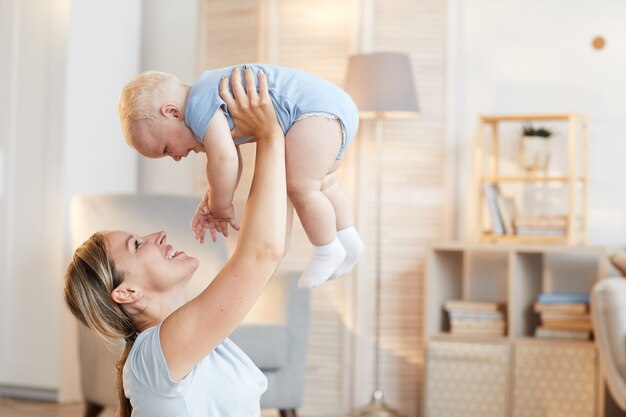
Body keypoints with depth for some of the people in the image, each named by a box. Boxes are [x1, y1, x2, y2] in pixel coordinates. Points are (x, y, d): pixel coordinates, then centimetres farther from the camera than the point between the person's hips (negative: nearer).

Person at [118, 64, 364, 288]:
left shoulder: (199, 106, -17)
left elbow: (224, 160, -26)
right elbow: (232, 161, 20)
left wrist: (221, 208, -12)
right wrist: (210, 203, 9)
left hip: (318, 109, -11)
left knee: (300, 187, -13)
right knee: (323, 184, 25)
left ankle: (328, 251, 1)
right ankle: (348, 240, 31)